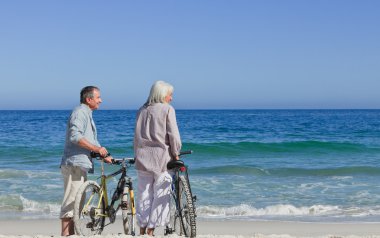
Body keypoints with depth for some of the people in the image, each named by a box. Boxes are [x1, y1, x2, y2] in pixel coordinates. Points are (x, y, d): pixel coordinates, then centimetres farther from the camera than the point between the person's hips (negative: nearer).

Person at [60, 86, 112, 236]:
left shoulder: (87, 114, 23)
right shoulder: (80, 112, -10)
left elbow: (92, 141, 29)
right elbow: (75, 136, -24)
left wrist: (105, 156, 24)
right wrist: (96, 148, -21)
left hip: (81, 164, 10)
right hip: (74, 164, -10)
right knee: (71, 201, -10)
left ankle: (71, 234, 18)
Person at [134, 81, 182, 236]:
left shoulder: (142, 110, 12)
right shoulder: (167, 109, -3)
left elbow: (137, 136, 12)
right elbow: (173, 135, -8)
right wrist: (175, 153, 4)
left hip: (142, 157, 5)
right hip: (161, 155, -5)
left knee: (144, 193, 9)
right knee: (161, 193, 1)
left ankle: (142, 229, 12)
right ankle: (150, 229, 0)